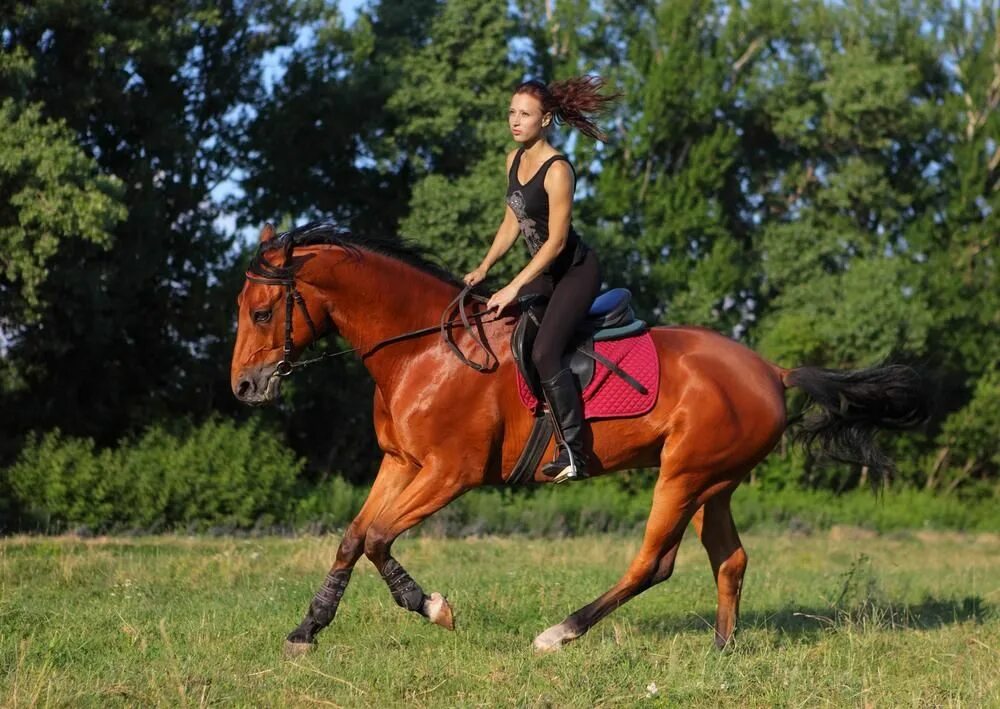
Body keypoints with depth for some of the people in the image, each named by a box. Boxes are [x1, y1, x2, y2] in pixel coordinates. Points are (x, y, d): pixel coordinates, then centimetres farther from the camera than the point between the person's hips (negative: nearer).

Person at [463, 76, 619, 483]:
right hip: (546, 271, 10)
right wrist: (483, 269, 5)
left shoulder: (557, 170, -23)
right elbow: (512, 223, 13)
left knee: (544, 353, -24)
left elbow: (556, 240, -23)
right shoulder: (515, 159, 4)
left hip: (576, 270, -10)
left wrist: (515, 288, -25)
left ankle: (573, 453, -21)